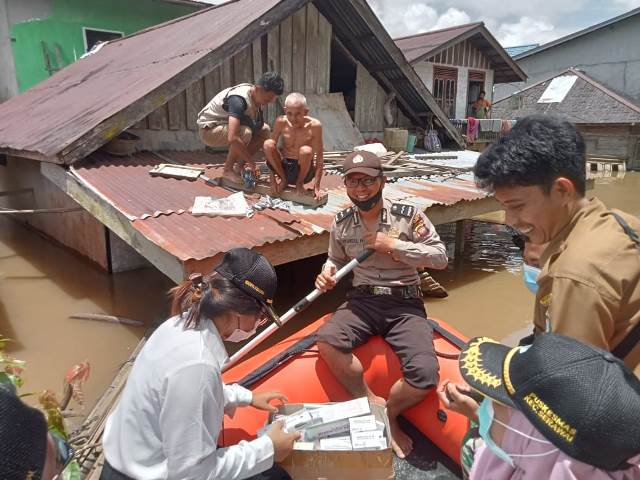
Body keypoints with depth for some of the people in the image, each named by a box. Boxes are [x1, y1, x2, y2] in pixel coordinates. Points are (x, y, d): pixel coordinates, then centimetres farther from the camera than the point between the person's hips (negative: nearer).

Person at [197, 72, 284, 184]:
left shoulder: (256, 96, -6)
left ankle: (240, 165, 3)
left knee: (265, 130, -4)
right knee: (245, 133, -34)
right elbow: (233, 138, -42)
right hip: (208, 130, -8)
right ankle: (228, 170, -12)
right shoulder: (239, 100, -33)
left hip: (226, 126, 8)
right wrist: (251, 162, -33)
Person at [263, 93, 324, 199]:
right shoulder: (281, 122, -11)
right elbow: (271, 148, -7)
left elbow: (319, 159, -15)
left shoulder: (314, 125, -17)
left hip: (304, 170, -2)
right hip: (283, 167, 2)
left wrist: (316, 187, -19)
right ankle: (283, 180, 0)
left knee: (306, 151, -33)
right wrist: (272, 181, -11)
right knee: (268, 144, -22)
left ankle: (300, 183, -3)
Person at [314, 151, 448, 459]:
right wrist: (327, 274, -3)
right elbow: (336, 259, 21)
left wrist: (395, 245, -14)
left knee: (425, 375, -24)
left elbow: (440, 257, -5)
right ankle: (373, 404, -6)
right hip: (362, 301, 2)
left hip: (405, 305, -2)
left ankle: (386, 414, 9)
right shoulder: (341, 224, 4)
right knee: (327, 340, -28)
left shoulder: (408, 215, -5)